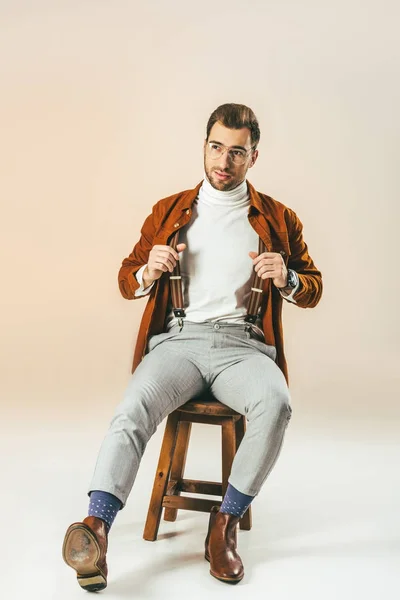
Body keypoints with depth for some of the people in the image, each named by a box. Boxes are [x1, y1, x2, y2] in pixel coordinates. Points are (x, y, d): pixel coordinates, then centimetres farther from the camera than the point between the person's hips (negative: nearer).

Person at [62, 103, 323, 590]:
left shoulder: (278, 219, 16)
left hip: (243, 344, 0)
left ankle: (226, 522, -21)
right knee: (134, 407, -31)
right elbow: (126, 281, 20)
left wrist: (287, 279, -6)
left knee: (275, 404, -34)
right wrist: (149, 270, -4)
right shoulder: (168, 211, 18)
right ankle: (96, 527, -41)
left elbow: (313, 291, 18)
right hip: (177, 339, 1)